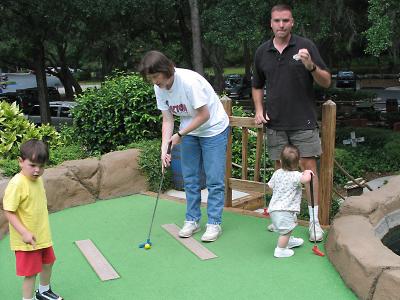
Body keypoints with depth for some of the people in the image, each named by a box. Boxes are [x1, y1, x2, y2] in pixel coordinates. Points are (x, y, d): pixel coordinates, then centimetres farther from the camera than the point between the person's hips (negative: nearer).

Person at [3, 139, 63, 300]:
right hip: (27, 240, -8)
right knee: (31, 273, 1)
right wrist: (24, 233, -29)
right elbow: (9, 212, -23)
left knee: (47, 262, 24)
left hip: (43, 235, 9)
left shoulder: (38, 179, 0)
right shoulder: (17, 184, -25)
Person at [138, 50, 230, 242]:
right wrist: (164, 148, -15)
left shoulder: (189, 81, -30)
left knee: (214, 179, -6)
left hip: (214, 128, -6)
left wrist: (180, 135, -18)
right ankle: (192, 220, 19)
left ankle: (214, 223, 4)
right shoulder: (159, 88, -8)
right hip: (189, 131, 6)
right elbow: (167, 120, -4)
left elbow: (204, 115, -24)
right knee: (189, 178, 8)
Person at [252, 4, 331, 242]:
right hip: (275, 124, 3)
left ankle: (314, 220, 3)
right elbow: (257, 86, 20)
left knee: (308, 167, -4)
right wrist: (259, 109, 5)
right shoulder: (262, 52, 8)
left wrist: (311, 66, -23)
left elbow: (327, 82, -4)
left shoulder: (306, 46, -3)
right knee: (280, 168, 10)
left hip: (303, 121, -3)